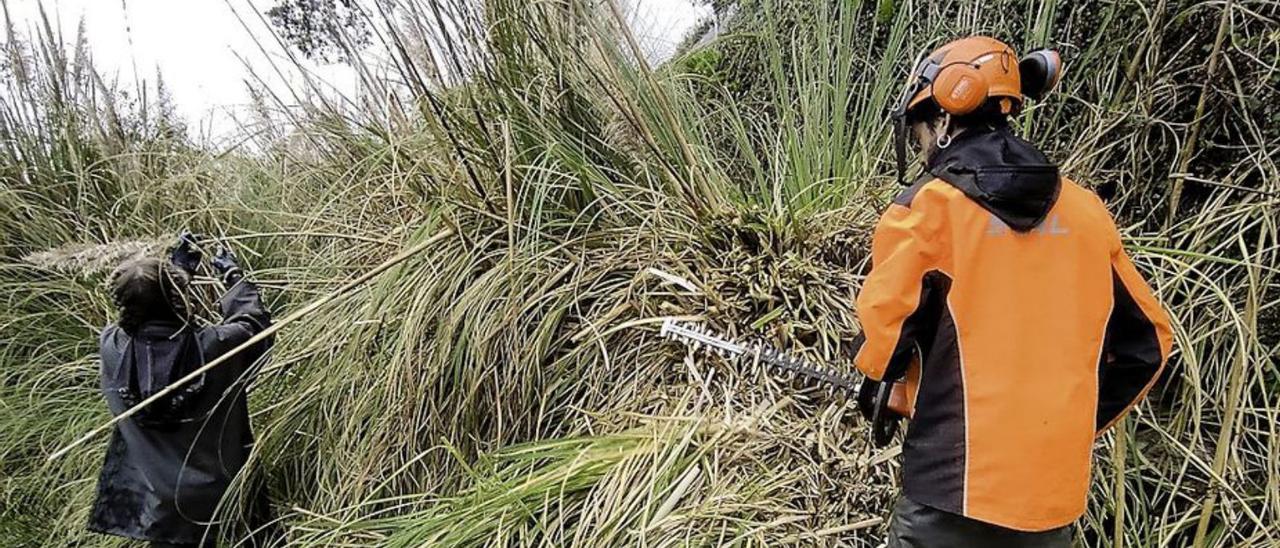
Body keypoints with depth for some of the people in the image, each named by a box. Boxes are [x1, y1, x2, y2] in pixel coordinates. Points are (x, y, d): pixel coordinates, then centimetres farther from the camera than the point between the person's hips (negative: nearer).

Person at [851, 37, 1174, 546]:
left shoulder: (925, 207, -11)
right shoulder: (1086, 210, 3)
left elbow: (882, 334, -9)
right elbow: (1148, 341, 10)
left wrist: (877, 381, 13)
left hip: (953, 486, -4)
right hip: (1055, 490, 5)